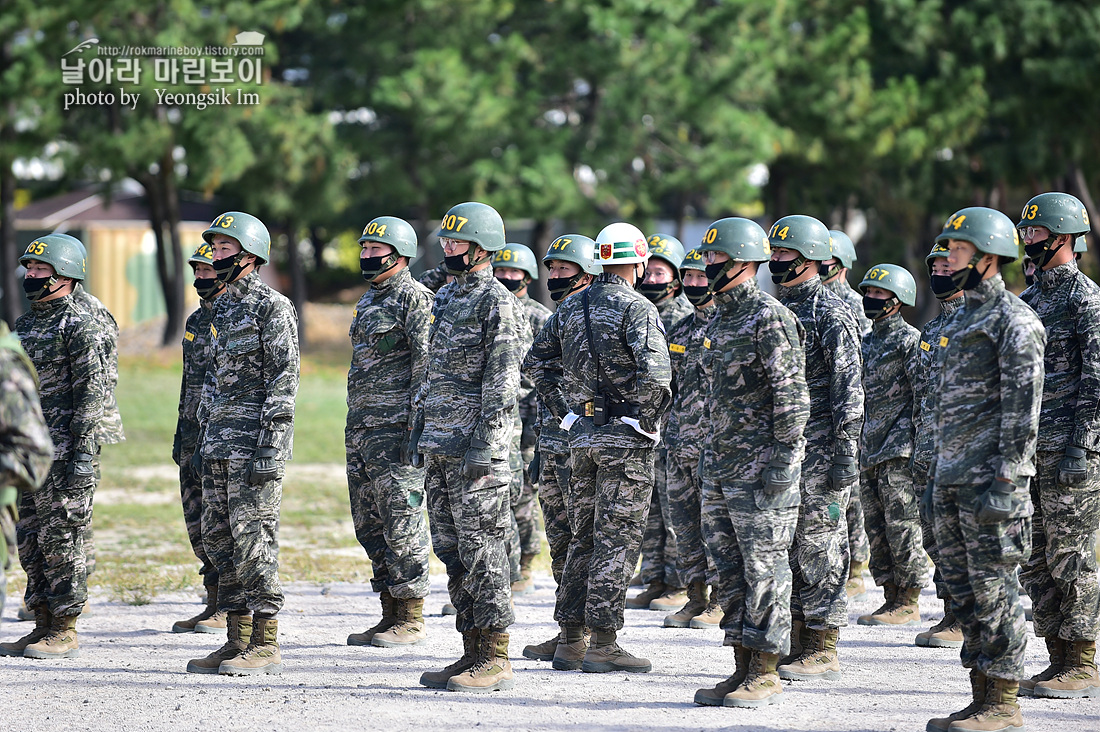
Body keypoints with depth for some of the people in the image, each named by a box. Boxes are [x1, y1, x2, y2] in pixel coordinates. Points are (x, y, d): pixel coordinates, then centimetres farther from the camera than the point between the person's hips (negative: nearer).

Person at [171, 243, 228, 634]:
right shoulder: (196, 320, 17)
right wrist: (180, 432, 20)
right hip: (195, 435, 9)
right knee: (197, 521, 8)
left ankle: (231, 608, -2)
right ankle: (215, 603, 15)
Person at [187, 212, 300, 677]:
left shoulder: (273, 307, -9)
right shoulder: (223, 308, 18)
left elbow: (284, 379, -14)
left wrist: (269, 447, -20)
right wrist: (204, 440, 19)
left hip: (256, 437, -9)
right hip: (220, 440, 9)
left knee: (254, 538, -9)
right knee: (219, 538, 8)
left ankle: (266, 644, -5)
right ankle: (237, 640, 13)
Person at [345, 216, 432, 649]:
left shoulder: (414, 298, -9)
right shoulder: (369, 300, 20)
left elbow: (427, 364, -15)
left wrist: (416, 425, -20)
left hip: (395, 428, -10)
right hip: (361, 426, 10)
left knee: (401, 519, -8)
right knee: (369, 523, 9)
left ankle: (411, 618, -4)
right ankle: (390, 614, 14)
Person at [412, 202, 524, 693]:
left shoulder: (497, 303, -9)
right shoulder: (447, 297, 17)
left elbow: (502, 382, -15)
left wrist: (484, 445, -20)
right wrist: (419, 428, 19)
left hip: (476, 444, -9)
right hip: (440, 444, 9)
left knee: (481, 550, -8)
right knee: (451, 549, 9)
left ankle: (495, 658, -5)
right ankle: (473, 651, 14)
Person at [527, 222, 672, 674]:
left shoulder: (571, 308, 10)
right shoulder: (636, 309, -12)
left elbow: (537, 361, 16)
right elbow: (655, 371, -25)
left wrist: (565, 414, 15)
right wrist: (647, 421, -13)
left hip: (584, 435, 7)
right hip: (626, 440, -7)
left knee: (584, 537, 14)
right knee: (617, 539, -4)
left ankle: (570, 641, 15)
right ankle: (603, 644, -5)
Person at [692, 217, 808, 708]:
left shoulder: (770, 319, -11)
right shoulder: (720, 318, 16)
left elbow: (792, 395, -15)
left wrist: (782, 459, -19)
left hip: (759, 464, -9)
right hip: (719, 465, 9)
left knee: (764, 567, -5)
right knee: (730, 568, 10)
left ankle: (766, 673, -1)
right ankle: (743, 668, 15)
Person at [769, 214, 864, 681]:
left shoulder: (831, 315, -8)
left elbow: (849, 389, -13)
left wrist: (845, 454, -18)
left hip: (818, 451, -8)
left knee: (819, 547, -5)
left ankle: (822, 651, -2)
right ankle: (794, 644, 14)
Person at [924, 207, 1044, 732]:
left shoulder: (1014, 321, -10)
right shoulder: (962, 318, 19)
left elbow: (1022, 405, -15)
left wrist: (1006, 477, -20)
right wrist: (936, 475, 20)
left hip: (988, 478, -9)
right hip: (951, 479, 9)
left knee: (993, 590, -7)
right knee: (963, 589, 10)